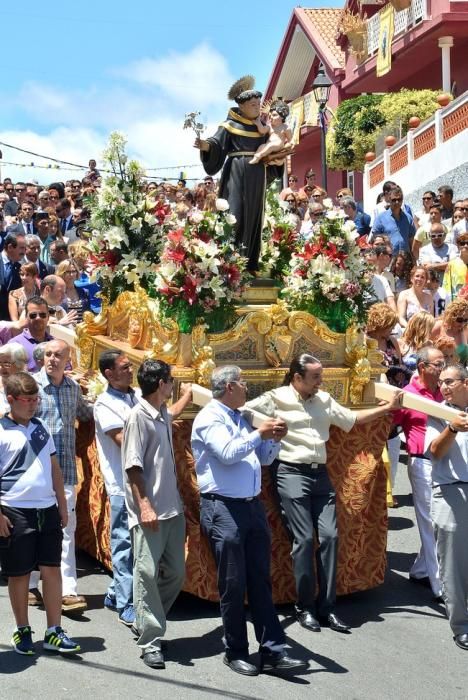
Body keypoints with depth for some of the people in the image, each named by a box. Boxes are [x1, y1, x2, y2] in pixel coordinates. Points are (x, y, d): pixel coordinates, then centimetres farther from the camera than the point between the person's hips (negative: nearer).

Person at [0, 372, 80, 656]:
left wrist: (62, 504, 14)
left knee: (52, 570, 6)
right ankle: (23, 631, 21)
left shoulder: (40, 428, 11)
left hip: (47, 509, 5)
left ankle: (54, 632, 14)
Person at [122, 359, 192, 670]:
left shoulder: (164, 415, 12)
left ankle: (147, 623, 29)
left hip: (173, 508, 8)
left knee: (175, 573, 11)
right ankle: (151, 642, 3)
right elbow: (133, 466, -15)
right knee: (147, 574, -4)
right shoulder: (139, 416, -10)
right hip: (149, 511, -8)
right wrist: (144, 505, -20)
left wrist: (188, 396, 47)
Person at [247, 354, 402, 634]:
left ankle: (326, 607, 6)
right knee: (304, 539, -7)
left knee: (329, 536, -1)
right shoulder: (276, 399, -4)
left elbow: (352, 418, 22)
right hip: (292, 473, -6)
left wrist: (388, 408, 19)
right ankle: (305, 608, 5)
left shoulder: (324, 400, 14)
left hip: (320, 474, 6)